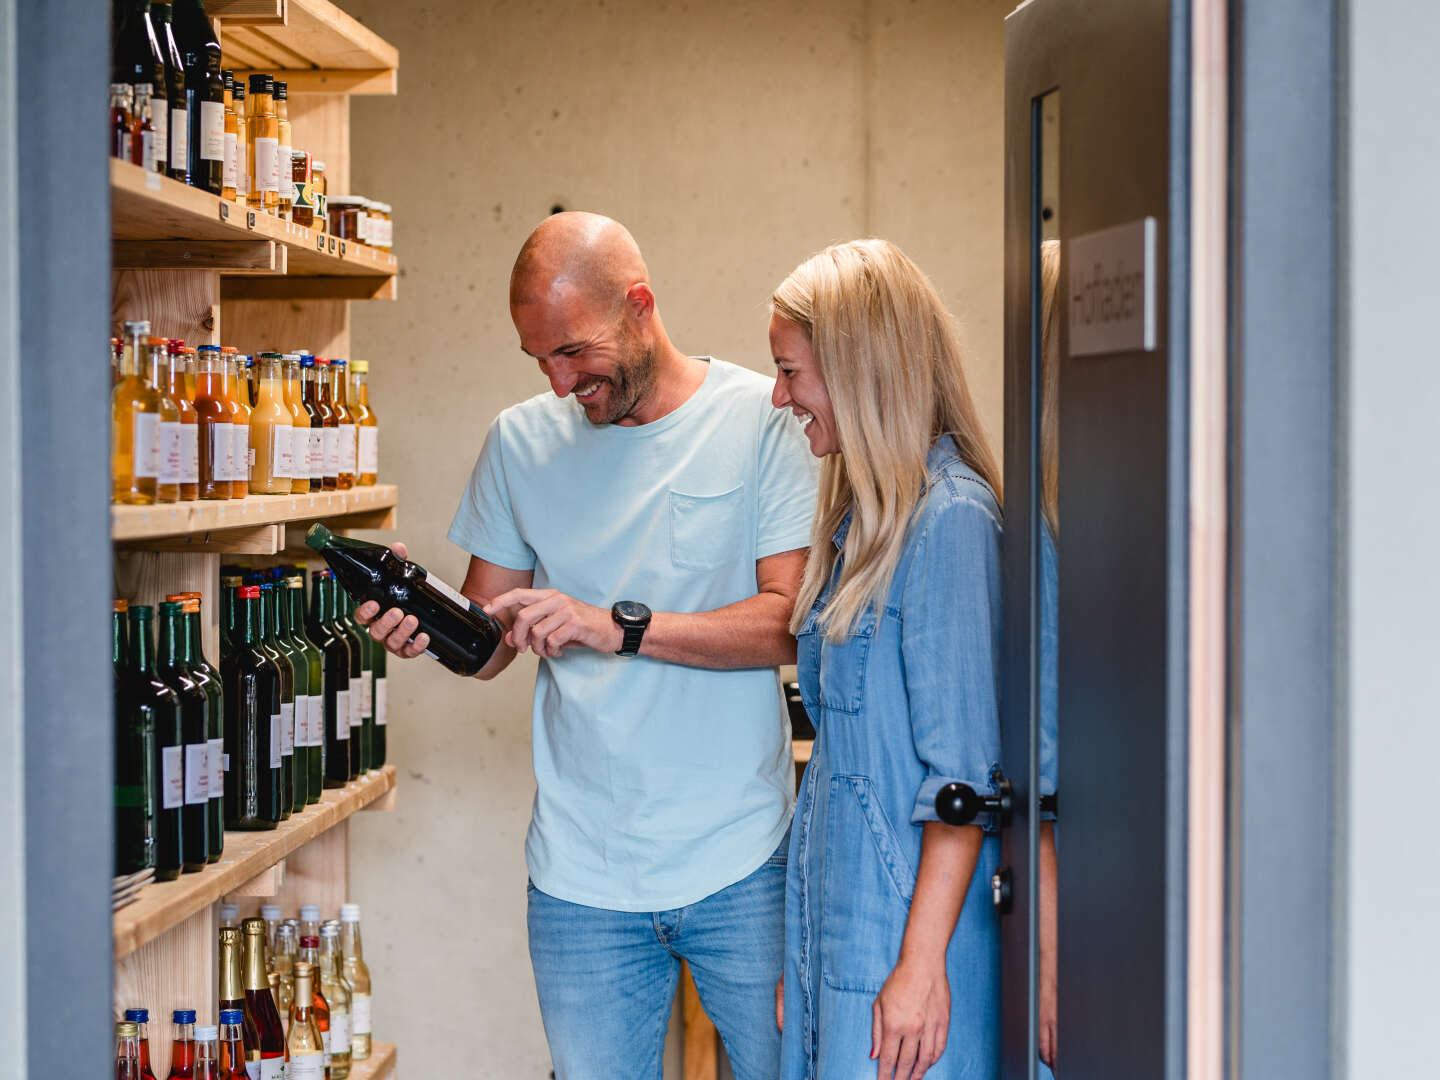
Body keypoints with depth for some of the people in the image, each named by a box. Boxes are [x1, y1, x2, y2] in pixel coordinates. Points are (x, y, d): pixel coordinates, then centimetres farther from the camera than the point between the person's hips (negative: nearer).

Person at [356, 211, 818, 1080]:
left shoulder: (761, 417, -4)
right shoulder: (522, 440, 8)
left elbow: (791, 621, -11)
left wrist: (619, 626, -21)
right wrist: (426, 622, -13)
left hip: (741, 859, -2)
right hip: (582, 871, 3)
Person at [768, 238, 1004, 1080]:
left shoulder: (950, 518, -14)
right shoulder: (859, 519, 13)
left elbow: (966, 769, -17)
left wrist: (921, 963, -19)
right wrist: (802, 952, 16)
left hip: (907, 912, -8)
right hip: (833, 912, 8)